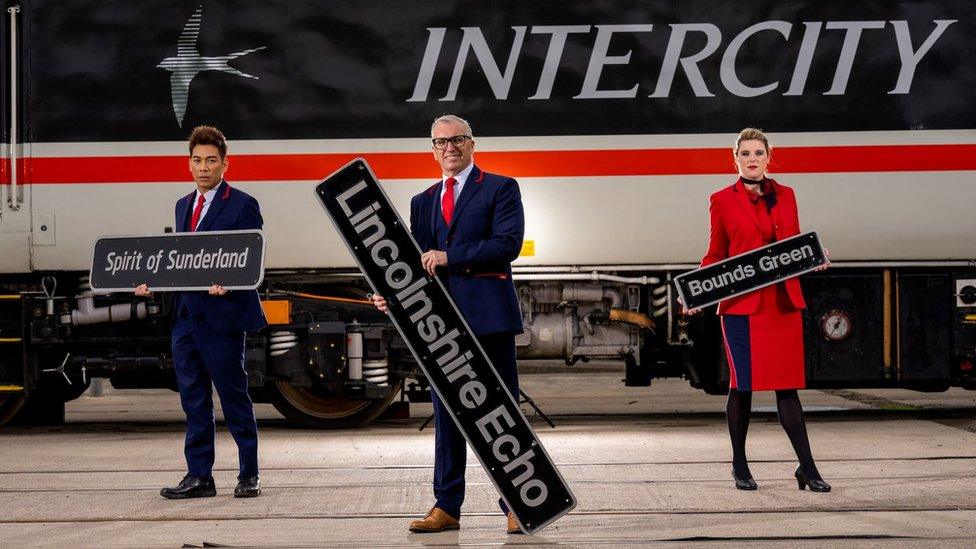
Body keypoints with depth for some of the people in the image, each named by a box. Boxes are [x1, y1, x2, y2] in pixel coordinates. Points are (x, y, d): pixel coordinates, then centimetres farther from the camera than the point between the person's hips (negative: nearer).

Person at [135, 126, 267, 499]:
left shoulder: (242, 206, -5)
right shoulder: (184, 206, 17)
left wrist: (227, 285, -27)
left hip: (222, 317, -7)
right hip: (185, 317, 7)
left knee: (234, 397, 1)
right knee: (194, 399, 9)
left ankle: (249, 475, 10)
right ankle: (199, 477, 14)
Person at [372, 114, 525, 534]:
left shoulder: (500, 189, 4)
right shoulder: (423, 202, 19)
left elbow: (508, 244, -10)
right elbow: (416, 261, 11)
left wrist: (449, 257, -13)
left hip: (489, 314, -5)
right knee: (446, 414, 7)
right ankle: (446, 507, 12)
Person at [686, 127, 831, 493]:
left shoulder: (785, 196, 11)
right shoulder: (723, 201, 2)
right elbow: (715, 256, 5)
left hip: (784, 303, 2)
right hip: (741, 304, -2)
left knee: (787, 384, 0)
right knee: (743, 383, -1)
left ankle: (807, 468, 1)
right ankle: (739, 466, 14)